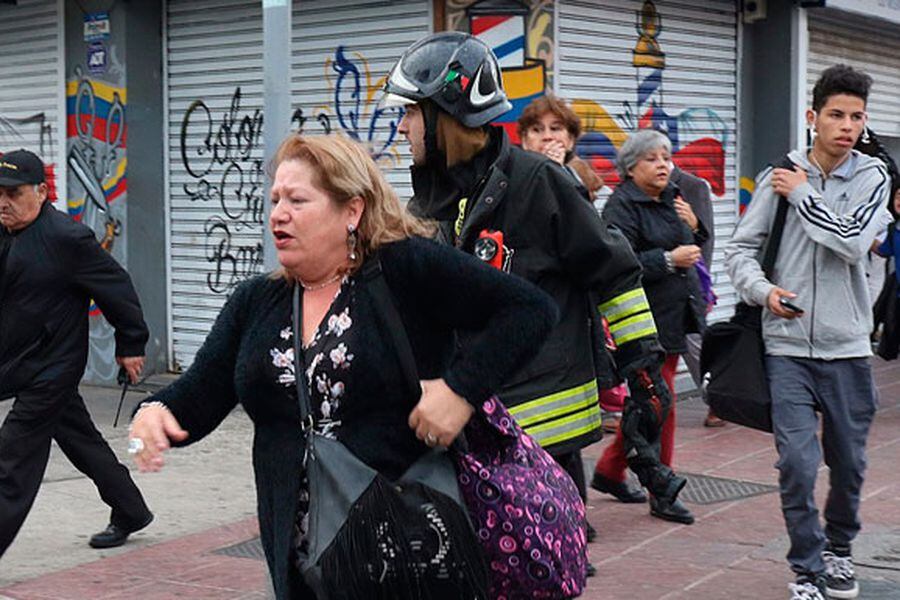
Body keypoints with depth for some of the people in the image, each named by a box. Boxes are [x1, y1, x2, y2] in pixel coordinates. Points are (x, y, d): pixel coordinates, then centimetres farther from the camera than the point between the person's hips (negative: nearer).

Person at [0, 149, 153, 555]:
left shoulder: (65, 238, -18)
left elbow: (116, 287, -11)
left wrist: (131, 344, -3)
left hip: (48, 371, -8)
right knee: (82, 442, 20)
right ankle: (131, 513, 35)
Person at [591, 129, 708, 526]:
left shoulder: (672, 199, 15)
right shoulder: (622, 207, -11)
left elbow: (695, 248, 26)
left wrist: (694, 225, 5)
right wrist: (669, 260, -24)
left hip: (675, 315, 9)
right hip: (647, 320, -8)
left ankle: (609, 471, 29)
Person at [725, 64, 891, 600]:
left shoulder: (872, 176, 1)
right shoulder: (780, 176, 1)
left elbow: (853, 241, -16)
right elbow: (742, 248, 5)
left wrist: (801, 194, -8)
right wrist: (764, 290, -13)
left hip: (847, 346, 1)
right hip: (788, 346, -1)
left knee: (849, 462, 12)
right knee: (797, 461, -7)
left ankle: (839, 546, 38)